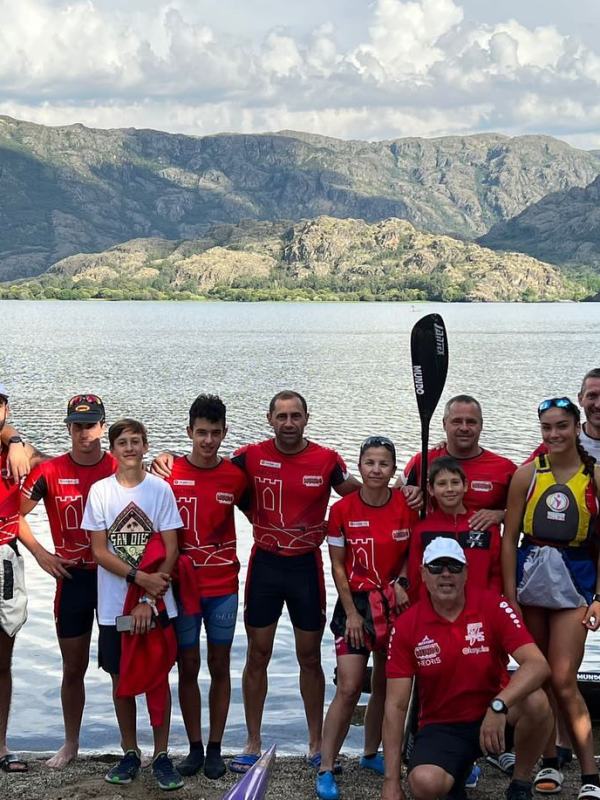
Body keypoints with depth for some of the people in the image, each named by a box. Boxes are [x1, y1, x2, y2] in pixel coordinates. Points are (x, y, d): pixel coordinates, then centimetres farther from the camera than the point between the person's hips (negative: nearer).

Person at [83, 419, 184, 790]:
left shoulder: (161, 489, -3)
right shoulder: (100, 491, -1)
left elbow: (170, 551, -4)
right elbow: (100, 551, -3)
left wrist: (149, 600, -11)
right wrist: (139, 576, -15)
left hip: (156, 604, -1)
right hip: (114, 604, 1)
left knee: (157, 678, 3)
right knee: (122, 679, 9)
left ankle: (162, 755, 12)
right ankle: (130, 753, 21)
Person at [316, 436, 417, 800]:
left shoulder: (406, 506, -5)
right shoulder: (342, 510, -8)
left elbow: (413, 552, 7)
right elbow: (337, 566, -3)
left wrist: (402, 581, -11)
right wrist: (352, 612, -8)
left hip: (395, 603, 2)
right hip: (355, 603, -2)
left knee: (386, 684, 11)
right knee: (349, 688, -10)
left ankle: (372, 753, 30)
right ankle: (326, 769, -3)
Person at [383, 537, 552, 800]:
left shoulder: (493, 607, -11)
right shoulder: (407, 626, -8)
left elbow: (538, 664, -22)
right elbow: (395, 706, -8)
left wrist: (498, 706, -40)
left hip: (494, 716, 0)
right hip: (441, 726, 0)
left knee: (536, 702, -31)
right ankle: (456, 772, 9)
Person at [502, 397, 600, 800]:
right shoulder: (527, 474, 0)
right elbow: (510, 536, 2)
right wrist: (510, 593, -2)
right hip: (530, 575, 2)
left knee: (563, 681, -7)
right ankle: (549, 762, 21)